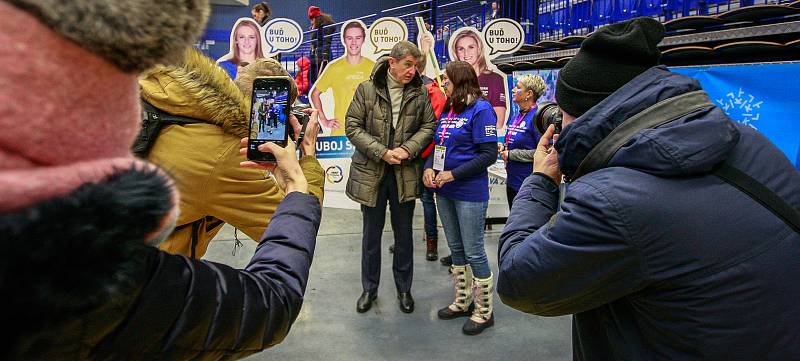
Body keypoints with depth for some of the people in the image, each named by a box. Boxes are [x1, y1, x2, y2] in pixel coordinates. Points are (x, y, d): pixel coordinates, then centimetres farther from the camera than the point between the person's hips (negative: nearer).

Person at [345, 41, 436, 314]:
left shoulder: (419, 93, 0)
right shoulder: (366, 90, -5)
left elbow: (428, 126, 3)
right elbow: (353, 127, -7)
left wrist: (408, 149, -14)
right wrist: (382, 152, -15)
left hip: (405, 174, 1)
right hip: (371, 172, -1)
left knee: (404, 235, 13)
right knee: (371, 234, 12)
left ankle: (404, 289, 31)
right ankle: (369, 289, 30)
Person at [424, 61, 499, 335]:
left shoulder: (480, 109, -11)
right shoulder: (447, 110, 11)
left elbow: (489, 154, -16)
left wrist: (453, 174, -19)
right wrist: (429, 168, -2)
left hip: (470, 193, -8)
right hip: (444, 191, 8)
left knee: (473, 252, 1)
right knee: (456, 248, 17)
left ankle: (484, 311, 17)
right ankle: (463, 302, 32)